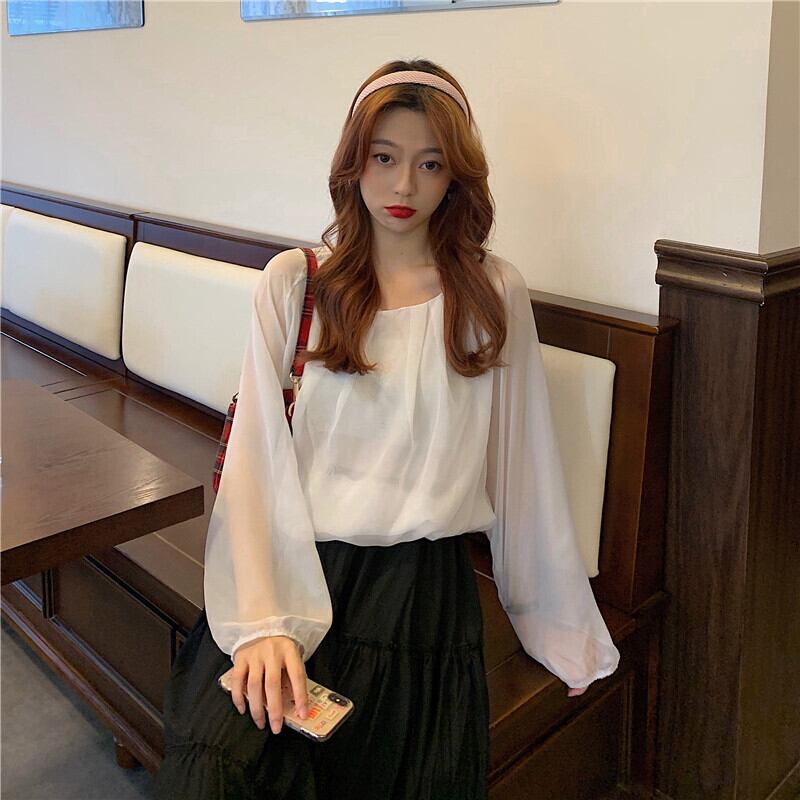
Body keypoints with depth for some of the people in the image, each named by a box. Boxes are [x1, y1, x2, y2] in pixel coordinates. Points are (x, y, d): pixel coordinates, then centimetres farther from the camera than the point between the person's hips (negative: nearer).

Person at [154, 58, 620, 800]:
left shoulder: (495, 293, 4)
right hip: (294, 569, -1)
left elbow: (523, 466, 8)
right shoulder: (294, 281, 3)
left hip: (420, 587, 1)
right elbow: (255, 459, -3)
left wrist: (561, 625, 12)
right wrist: (263, 620, -15)